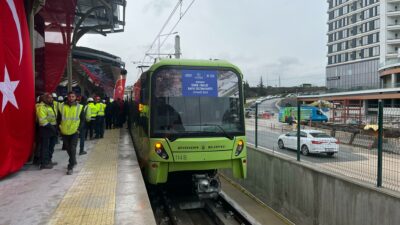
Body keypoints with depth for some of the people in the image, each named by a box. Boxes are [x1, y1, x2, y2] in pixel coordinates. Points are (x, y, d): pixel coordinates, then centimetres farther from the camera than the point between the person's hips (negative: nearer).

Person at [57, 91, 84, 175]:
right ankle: (73, 161, 38)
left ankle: (70, 167, -1)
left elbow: (82, 119, 3)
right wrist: (59, 128, 1)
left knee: (72, 149, -7)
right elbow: (58, 119, 9)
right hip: (64, 132, 3)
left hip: (74, 132, -3)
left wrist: (79, 129, -6)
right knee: (68, 148, 15)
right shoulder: (62, 106, 1)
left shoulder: (79, 107, -2)